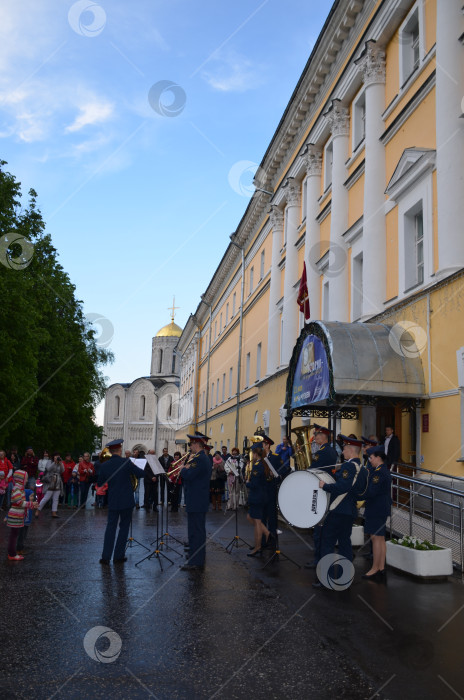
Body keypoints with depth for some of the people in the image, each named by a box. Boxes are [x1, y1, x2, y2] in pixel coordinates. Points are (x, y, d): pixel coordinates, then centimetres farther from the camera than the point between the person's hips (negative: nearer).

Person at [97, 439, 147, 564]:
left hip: (112, 501, 3)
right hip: (127, 501, -3)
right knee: (124, 527, 9)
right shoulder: (126, 462, -13)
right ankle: (118, 556, 11)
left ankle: (106, 556, 4)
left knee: (111, 527, 10)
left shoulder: (104, 466, -3)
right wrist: (132, 469, 10)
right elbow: (142, 474, -8)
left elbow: (99, 483, 9)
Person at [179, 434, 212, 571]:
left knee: (195, 532, -5)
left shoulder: (199, 459, -18)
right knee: (199, 531, 16)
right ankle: (199, 560, 25)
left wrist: (184, 468, -6)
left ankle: (195, 563, 0)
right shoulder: (204, 458, 15)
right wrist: (187, 469, 5)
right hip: (201, 501, 11)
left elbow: (188, 476, -24)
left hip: (195, 502, -11)